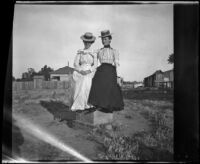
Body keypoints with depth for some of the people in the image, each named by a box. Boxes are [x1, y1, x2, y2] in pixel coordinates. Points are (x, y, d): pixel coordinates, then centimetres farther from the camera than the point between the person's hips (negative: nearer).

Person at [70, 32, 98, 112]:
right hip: (80, 73, 0)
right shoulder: (79, 52, 8)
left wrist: (89, 71, -13)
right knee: (79, 89, -8)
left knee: (86, 89, -13)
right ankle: (77, 106, 2)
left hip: (90, 73, 0)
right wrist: (81, 71, -14)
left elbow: (95, 65, 3)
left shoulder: (93, 53, 9)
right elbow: (76, 64, 2)